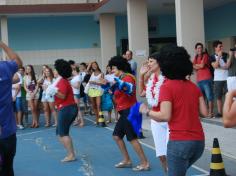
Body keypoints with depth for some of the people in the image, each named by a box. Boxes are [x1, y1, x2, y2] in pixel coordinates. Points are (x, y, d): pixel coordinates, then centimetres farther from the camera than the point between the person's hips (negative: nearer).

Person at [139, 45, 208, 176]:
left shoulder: (167, 87, -9)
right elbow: (205, 112, 8)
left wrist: (146, 111, -1)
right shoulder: (193, 86, 10)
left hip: (180, 142, -7)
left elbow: (165, 116, -16)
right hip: (199, 141, 7)